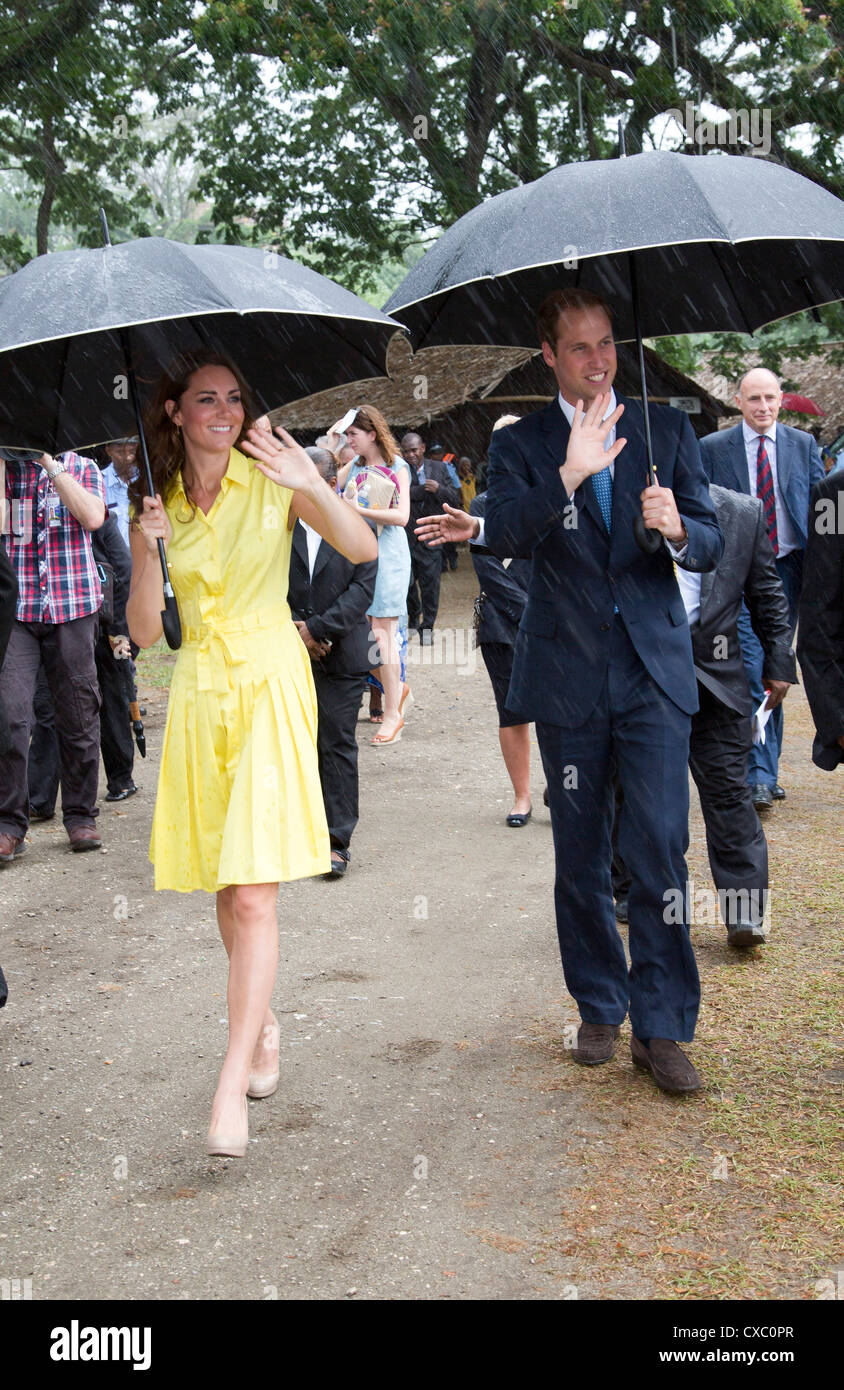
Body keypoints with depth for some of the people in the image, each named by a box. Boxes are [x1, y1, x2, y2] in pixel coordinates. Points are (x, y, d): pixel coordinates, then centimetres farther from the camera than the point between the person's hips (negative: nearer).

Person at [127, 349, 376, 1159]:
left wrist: (313, 486, -26)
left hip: (270, 683, -4)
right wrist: (148, 550, -12)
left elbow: (362, 550, -10)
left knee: (252, 889, -12)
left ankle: (232, 1085, -12)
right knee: (225, 888, 12)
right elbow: (144, 630, 4)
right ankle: (261, 1021, 34)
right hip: (199, 689, 4)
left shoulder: (272, 479, -1)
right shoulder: (157, 503, 8)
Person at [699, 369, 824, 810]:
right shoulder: (712, 448, 3)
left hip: (788, 568, 3)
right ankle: (760, 775, -11)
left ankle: (763, 771, 16)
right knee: (753, 671, -12)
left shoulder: (803, 444, 9)